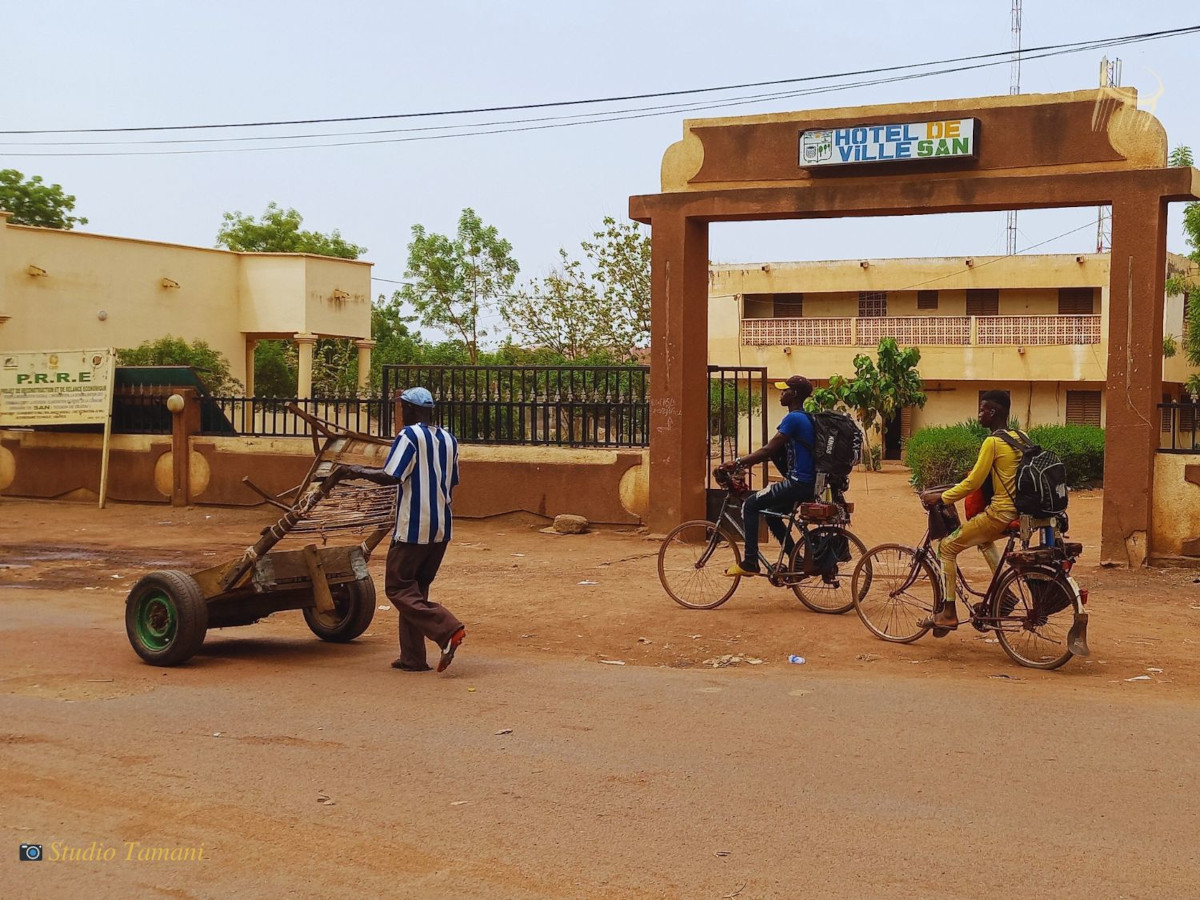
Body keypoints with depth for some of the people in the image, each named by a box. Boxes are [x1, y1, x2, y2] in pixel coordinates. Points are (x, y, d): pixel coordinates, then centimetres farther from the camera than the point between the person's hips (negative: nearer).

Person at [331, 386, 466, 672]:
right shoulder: (449, 440, 12)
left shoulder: (410, 436, -11)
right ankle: (413, 658, 14)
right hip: (441, 528, 8)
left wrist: (357, 471, -5)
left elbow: (390, 477, -19)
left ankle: (447, 629, -17)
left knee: (398, 587, 0)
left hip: (413, 528, -8)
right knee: (416, 588, 15)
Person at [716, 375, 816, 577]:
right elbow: (774, 451, 19)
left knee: (750, 505, -5)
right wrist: (742, 463, 13)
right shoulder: (805, 418, 17)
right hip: (809, 483, 10)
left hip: (798, 483, -10)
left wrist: (738, 462, -16)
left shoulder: (793, 419, -14)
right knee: (772, 514, 24)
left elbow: (768, 450, -19)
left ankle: (750, 562, -8)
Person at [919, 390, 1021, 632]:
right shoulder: (1021, 437, 10)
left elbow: (973, 483, -15)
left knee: (947, 547, 3)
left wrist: (940, 497, -6)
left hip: (1000, 514, -9)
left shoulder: (992, 442, -14)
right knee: (983, 540, 37)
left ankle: (948, 613, 0)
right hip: (1021, 512, 9)